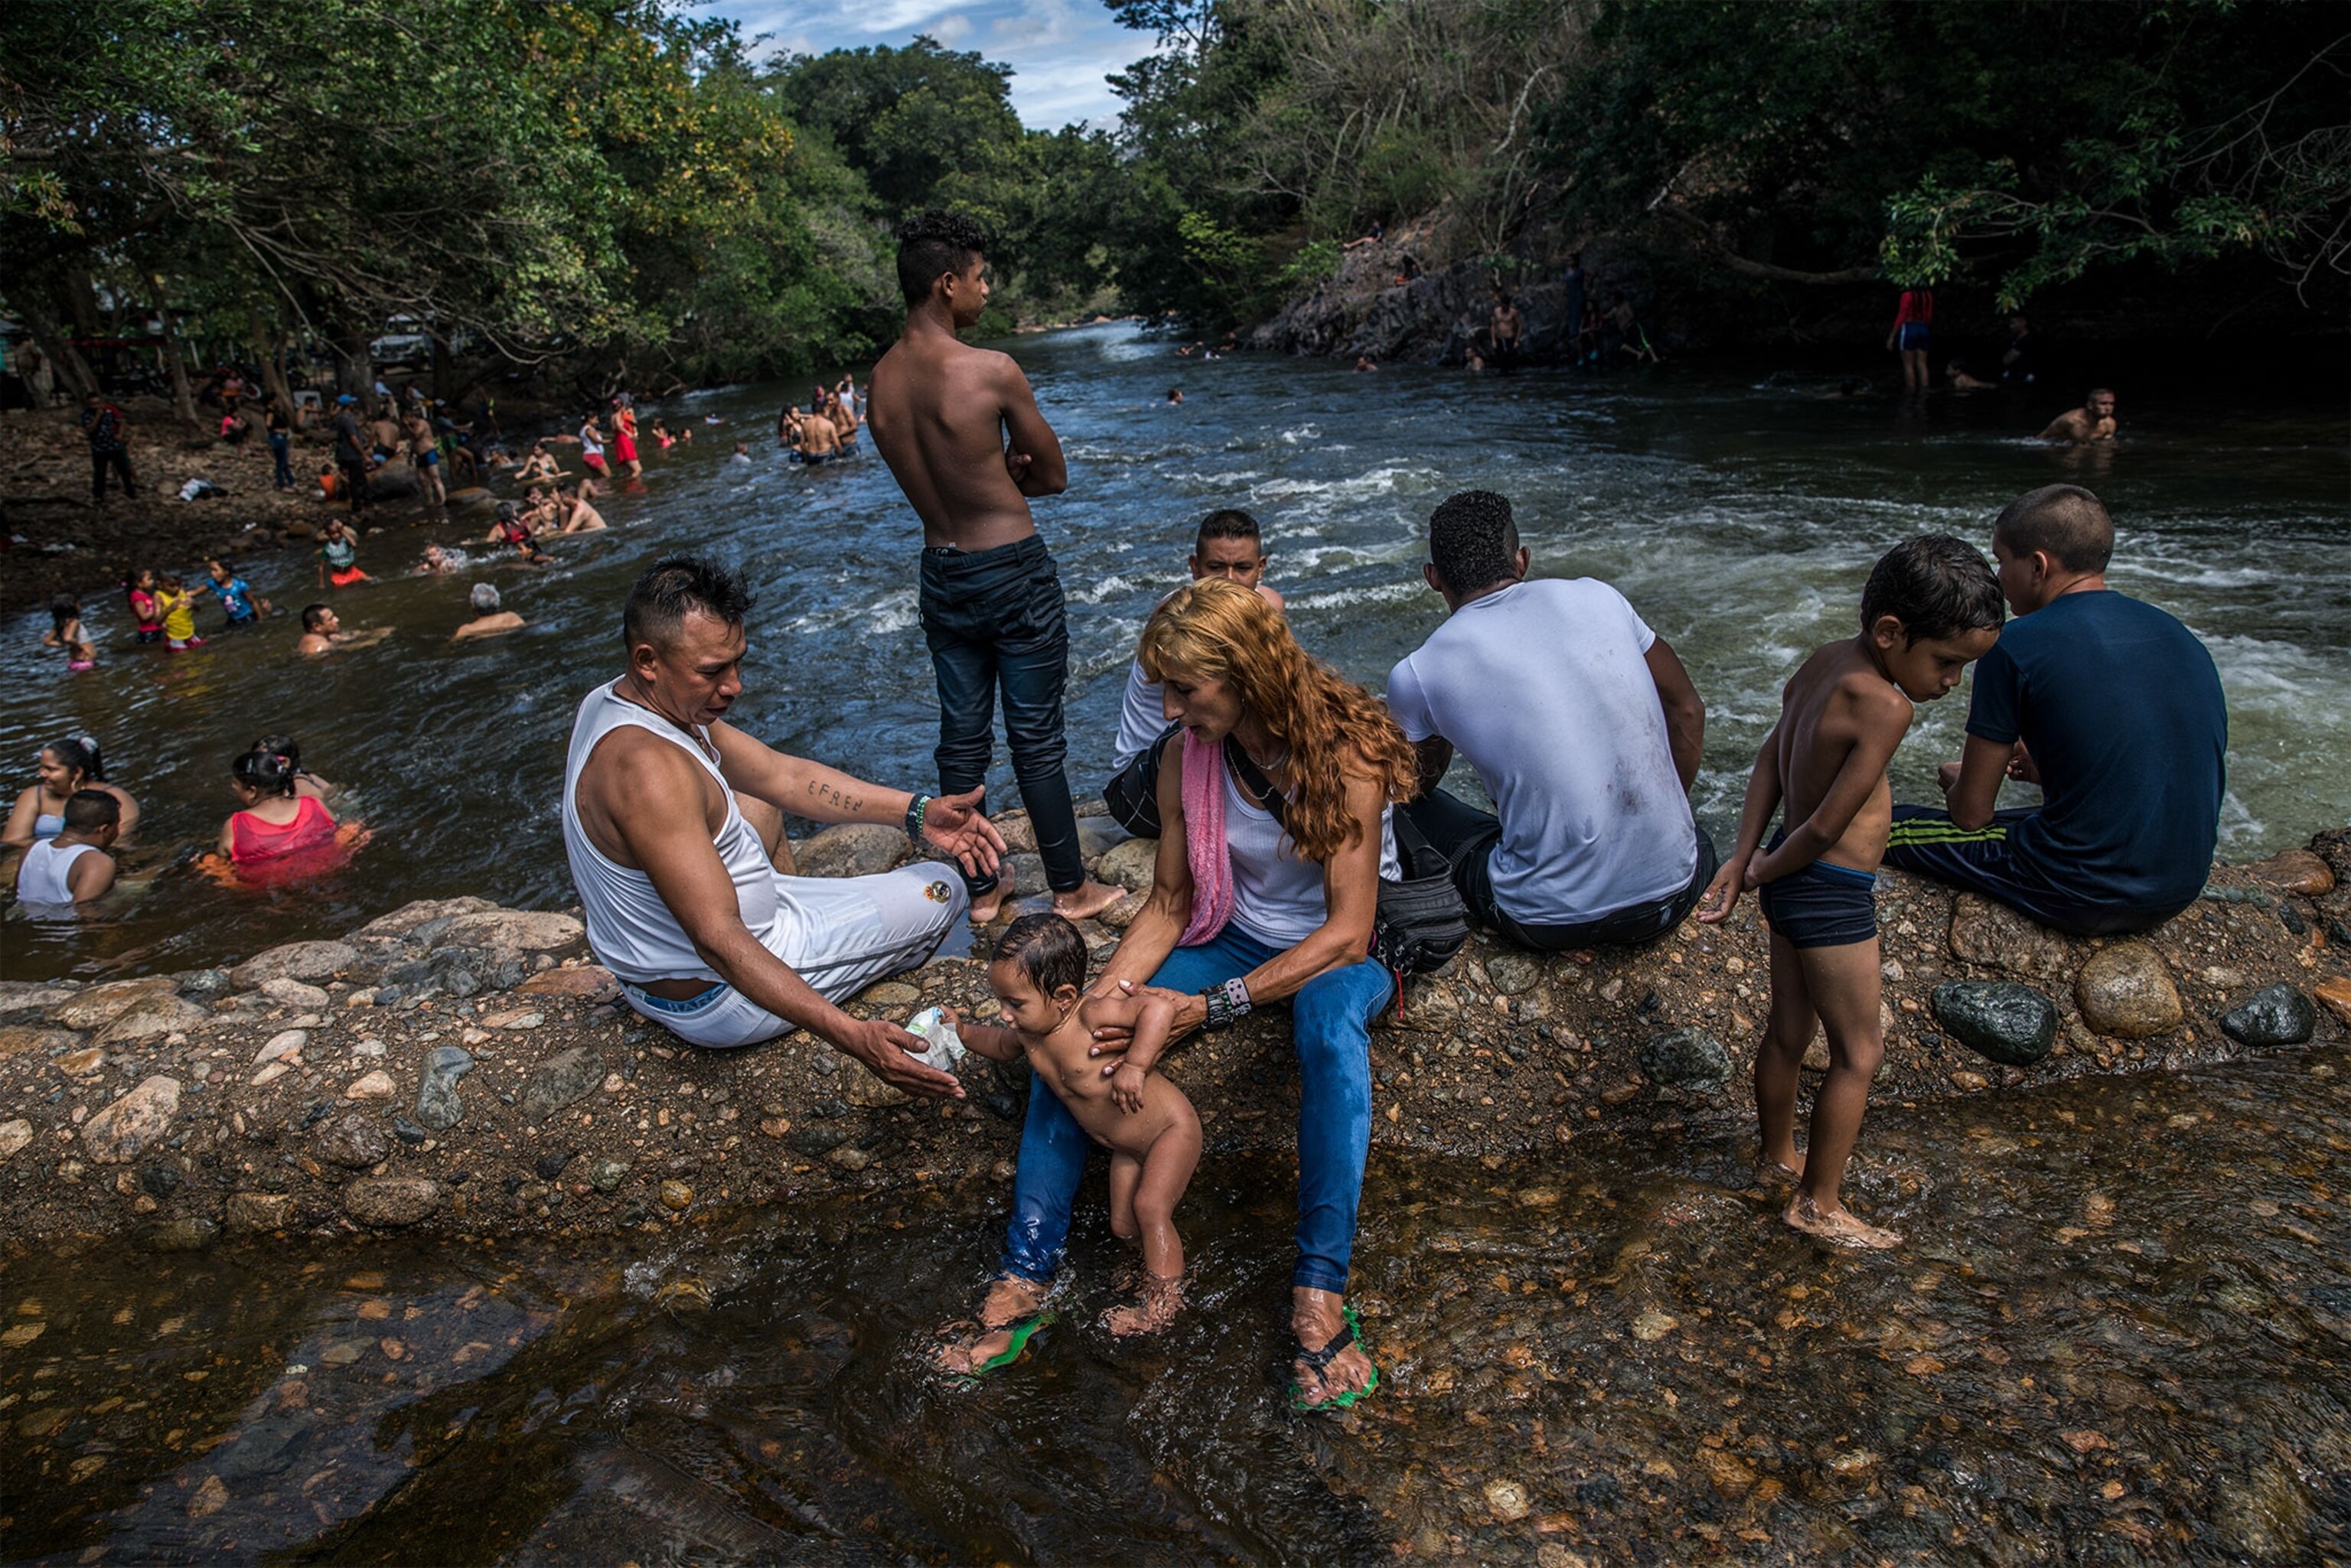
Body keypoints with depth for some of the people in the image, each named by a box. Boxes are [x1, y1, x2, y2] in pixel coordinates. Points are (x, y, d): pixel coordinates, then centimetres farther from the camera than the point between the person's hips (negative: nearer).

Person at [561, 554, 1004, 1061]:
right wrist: (850, 1036, -46)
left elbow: (782, 776, 0)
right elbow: (718, 941, -39)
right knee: (940, 890, 2)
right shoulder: (648, 767, -35)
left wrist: (917, 812, -8)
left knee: (760, 804, 33)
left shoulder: (612, 701, -3)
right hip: (715, 1000, -9)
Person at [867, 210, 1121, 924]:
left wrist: (993, 471, 2)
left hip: (942, 572, 6)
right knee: (1036, 740, 5)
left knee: (962, 739, 13)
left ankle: (980, 890, 25)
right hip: (1013, 570, -6)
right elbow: (1054, 477, -7)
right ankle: (1070, 888, 18)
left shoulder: (881, 382, 1)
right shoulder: (993, 371, -19)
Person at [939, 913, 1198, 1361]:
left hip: (1171, 1128, -8)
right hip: (1126, 1148, 8)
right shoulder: (1032, 1032, -12)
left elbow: (1160, 1007, -47)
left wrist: (1135, 1065, -53)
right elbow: (1003, 1045, 13)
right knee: (1122, 1226, 9)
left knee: (1149, 1207, -17)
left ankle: (1161, 1305, -4)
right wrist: (963, 1032, 3)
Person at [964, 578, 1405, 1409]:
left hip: (1334, 953, -4)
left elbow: (1348, 932, -25)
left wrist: (1207, 1007, -31)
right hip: (1235, 937, 5)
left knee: (1330, 1015, -41)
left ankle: (1318, 1295, -37)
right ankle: (1025, 1270, -16)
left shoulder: (1344, 753, -22)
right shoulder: (1190, 760, -7)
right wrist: (1112, 989, -21)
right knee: (1079, 1024, -17)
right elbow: (1168, 904, -1)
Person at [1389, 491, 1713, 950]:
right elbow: (1687, 710, 15)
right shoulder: (1596, 597, 2)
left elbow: (1416, 785, 13)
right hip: (1675, 893, 5)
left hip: (1553, 922, -4)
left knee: (1407, 810, 18)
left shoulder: (1416, 675, -7)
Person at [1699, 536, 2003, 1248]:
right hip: (1832, 894, -9)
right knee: (1859, 1053, 9)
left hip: (1792, 884, 9)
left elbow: (1771, 760, 6)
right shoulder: (1885, 706, -25)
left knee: (1789, 1033, 23)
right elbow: (1826, 826, -22)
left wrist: (1743, 859, 4)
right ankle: (1819, 1203, 21)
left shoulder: (1824, 661, 2)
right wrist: (1764, 871, -5)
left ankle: (1777, 1158, 42)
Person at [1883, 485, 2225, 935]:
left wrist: (1955, 782, 16)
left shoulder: (2019, 645, -13)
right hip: (2182, 893, 8)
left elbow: (1971, 814, -7)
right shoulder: (2182, 637, 8)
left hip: (2084, 898, -8)